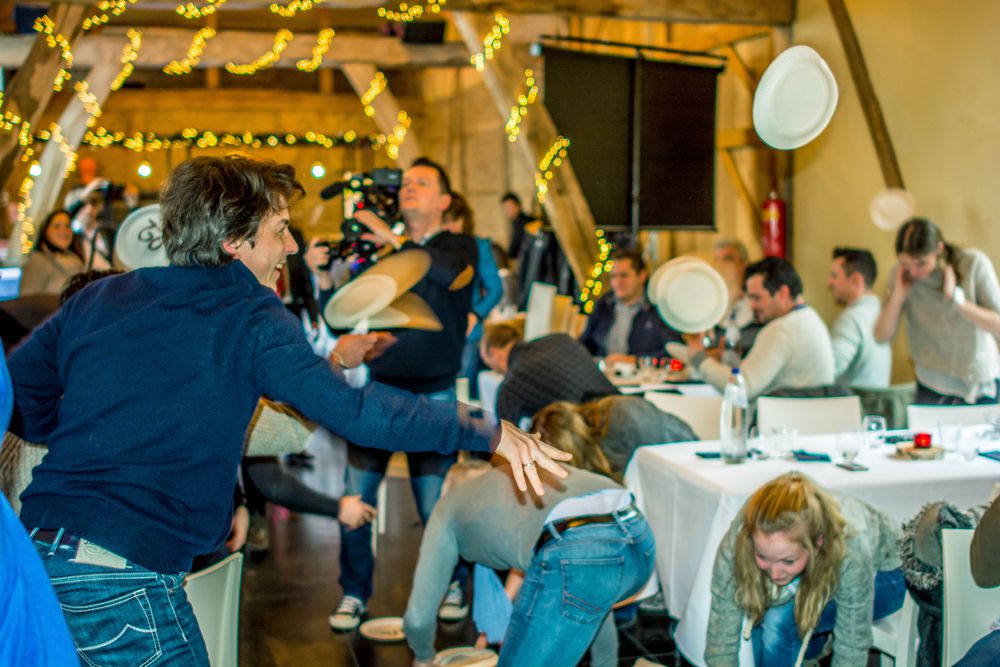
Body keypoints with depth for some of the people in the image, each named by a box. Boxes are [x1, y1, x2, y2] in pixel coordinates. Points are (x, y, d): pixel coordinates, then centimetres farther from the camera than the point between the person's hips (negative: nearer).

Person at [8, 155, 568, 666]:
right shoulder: (248, 315, -7)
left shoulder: (97, 298, 11)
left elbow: (19, 401, 15)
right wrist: (489, 434, -9)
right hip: (126, 579, -6)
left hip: (34, 556, 7)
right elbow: (349, 409, -15)